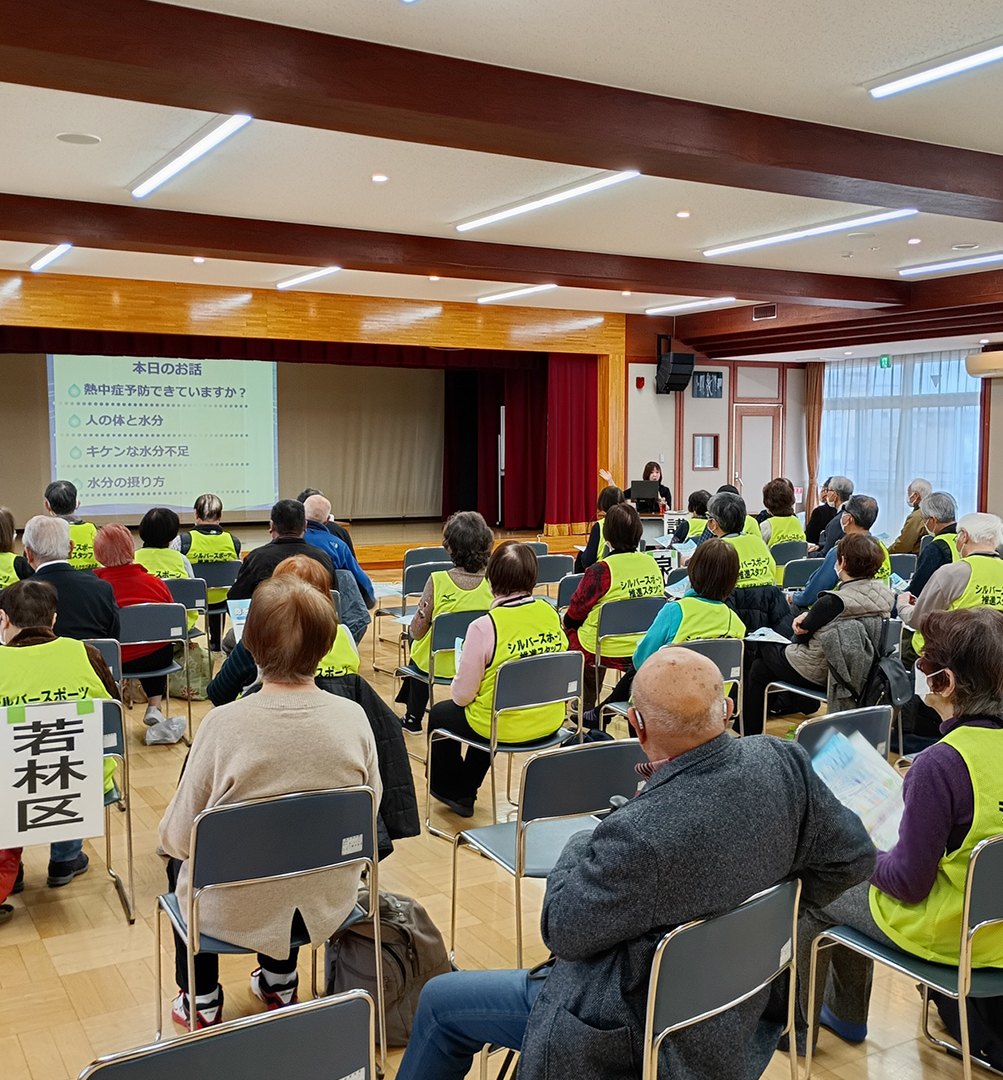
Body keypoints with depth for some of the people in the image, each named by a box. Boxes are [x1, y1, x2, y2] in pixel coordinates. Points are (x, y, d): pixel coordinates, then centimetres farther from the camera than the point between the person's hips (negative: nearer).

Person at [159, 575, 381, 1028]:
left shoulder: (223, 723, -25)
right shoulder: (353, 717, -16)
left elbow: (178, 837, -15)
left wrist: (176, 844, 9)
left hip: (238, 913, -2)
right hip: (326, 904, 3)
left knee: (180, 863, 31)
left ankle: (202, 1000, 40)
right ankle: (280, 981, 47)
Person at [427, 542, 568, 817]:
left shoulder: (484, 627, -24)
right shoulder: (550, 612, -7)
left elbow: (462, 695, -16)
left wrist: (457, 685, 6)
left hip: (504, 728, -5)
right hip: (549, 722, 6)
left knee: (440, 713, 24)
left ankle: (448, 789, 43)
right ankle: (464, 792, 47)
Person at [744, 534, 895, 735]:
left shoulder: (832, 603, -31)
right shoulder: (886, 594, -9)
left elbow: (801, 637, -14)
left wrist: (804, 620, 6)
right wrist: (808, 618, -6)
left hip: (817, 675, -7)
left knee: (759, 669, 20)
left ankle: (750, 737, 29)